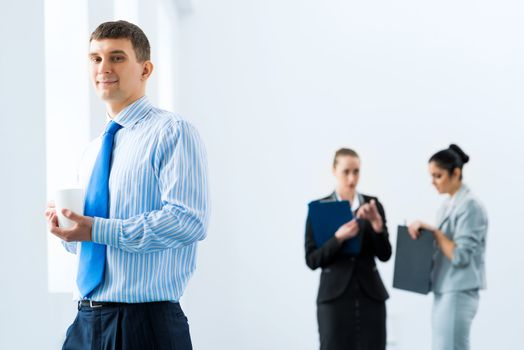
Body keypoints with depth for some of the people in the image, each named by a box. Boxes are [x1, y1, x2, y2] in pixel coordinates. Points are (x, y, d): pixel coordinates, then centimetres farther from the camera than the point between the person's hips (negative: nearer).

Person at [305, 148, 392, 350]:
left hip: (370, 294, 3)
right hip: (334, 296, -2)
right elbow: (312, 260, -5)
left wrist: (377, 226, -17)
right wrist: (338, 238, -21)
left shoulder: (373, 205, 6)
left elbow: (385, 254, 1)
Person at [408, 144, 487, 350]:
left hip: (458, 294, -9)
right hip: (443, 292, 9)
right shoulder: (447, 206, 14)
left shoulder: (470, 206, -13)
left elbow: (461, 256, -17)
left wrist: (433, 231, -14)